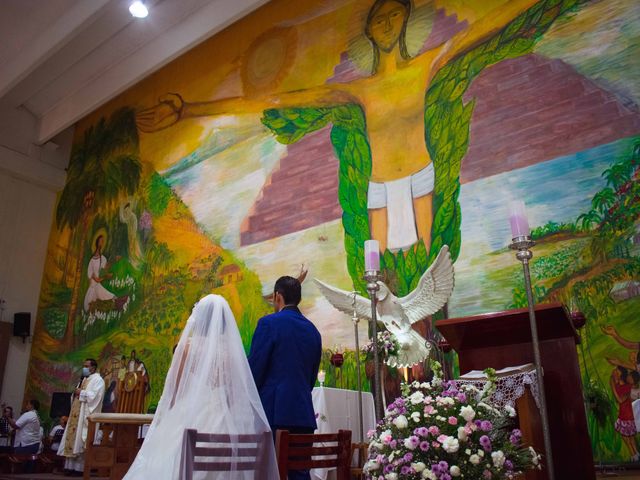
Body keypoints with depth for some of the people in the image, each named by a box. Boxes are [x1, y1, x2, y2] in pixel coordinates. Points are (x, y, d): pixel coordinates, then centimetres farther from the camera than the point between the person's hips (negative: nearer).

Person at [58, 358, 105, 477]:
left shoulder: (98, 380, -5)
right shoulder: (85, 380, 21)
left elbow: (95, 396, -18)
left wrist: (81, 392, -12)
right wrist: (76, 393, 4)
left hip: (86, 415, -9)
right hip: (77, 414, 9)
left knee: (82, 442, -9)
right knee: (74, 440, 5)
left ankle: (81, 468, -5)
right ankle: (72, 466, 8)